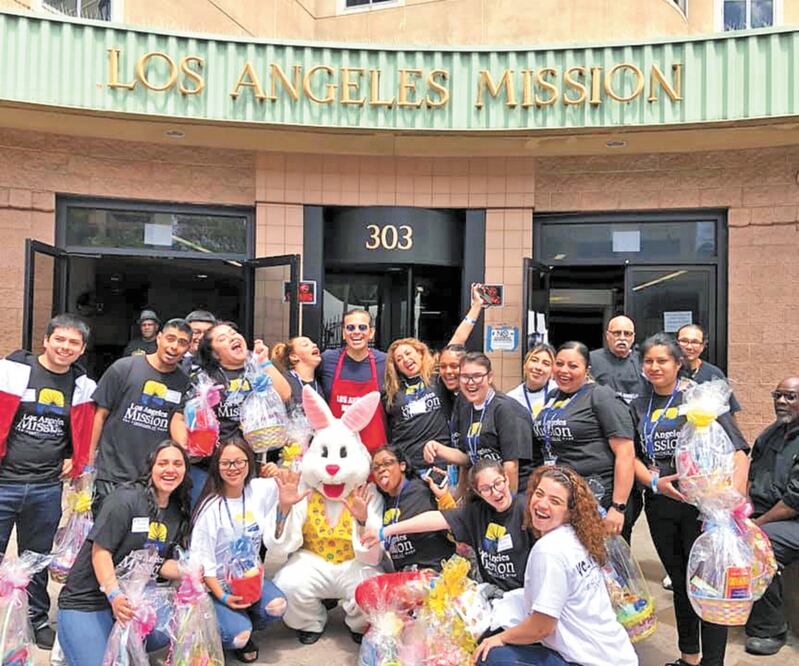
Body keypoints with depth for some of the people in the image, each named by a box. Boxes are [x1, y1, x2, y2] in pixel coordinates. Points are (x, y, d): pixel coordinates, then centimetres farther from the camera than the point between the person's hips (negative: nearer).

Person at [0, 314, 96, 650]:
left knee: (37, 558, 16)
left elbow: (84, 428, 18)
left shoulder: (82, 385, 4)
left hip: (47, 487, 3)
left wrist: (75, 459, 8)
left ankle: (38, 617, 32)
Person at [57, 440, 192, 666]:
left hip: (130, 599, 6)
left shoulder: (178, 513, 5)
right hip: (85, 602, -6)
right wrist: (114, 595, -29)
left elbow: (161, 563, 7)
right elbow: (100, 552, -17)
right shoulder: (127, 498, -15)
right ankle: (74, 645, 11)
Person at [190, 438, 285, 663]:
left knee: (277, 605, -25)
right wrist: (223, 597, -21)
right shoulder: (211, 507, -15)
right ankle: (237, 629, 11)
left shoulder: (260, 490, -4)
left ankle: (244, 627, 6)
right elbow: (201, 560, -14)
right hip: (215, 584, -4)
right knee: (238, 634, -25)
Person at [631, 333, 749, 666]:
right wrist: (654, 482, -9)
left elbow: (737, 451, -13)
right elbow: (632, 455, 10)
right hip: (660, 504, 5)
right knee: (679, 582, 18)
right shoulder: (639, 406, 7)